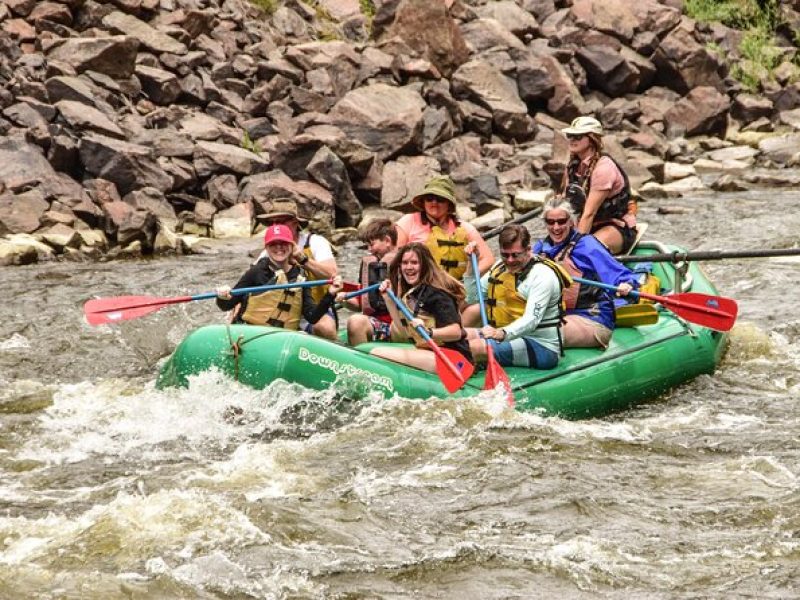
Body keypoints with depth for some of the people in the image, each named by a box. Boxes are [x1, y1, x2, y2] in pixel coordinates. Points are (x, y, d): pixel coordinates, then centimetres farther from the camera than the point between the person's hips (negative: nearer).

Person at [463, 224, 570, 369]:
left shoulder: (543, 275, -14)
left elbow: (531, 320, -27)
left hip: (542, 348, -9)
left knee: (476, 347, -29)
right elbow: (472, 298, 18)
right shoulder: (500, 267, 12)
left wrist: (502, 333, -45)